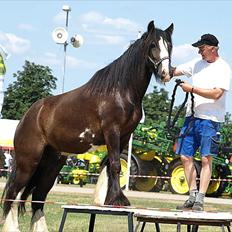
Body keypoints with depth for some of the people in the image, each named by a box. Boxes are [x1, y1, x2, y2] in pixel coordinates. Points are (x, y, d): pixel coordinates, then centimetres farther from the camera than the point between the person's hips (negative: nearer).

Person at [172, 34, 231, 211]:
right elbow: (174, 71, 16)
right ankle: (193, 196, 12)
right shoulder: (197, 64, 13)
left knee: (206, 159, -6)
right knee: (186, 157, 4)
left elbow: (216, 94, -18)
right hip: (192, 117, 7)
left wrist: (192, 89, -18)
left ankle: (200, 200, -6)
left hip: (210, 120, -7)